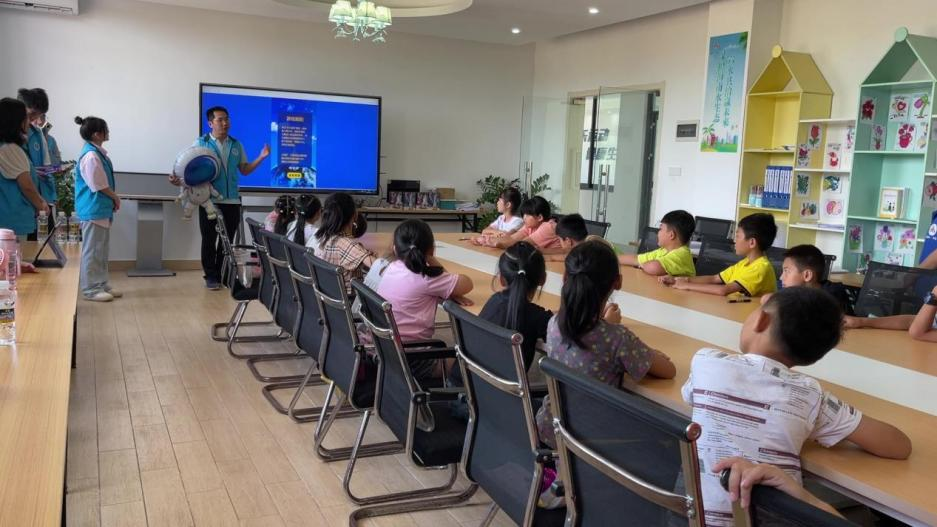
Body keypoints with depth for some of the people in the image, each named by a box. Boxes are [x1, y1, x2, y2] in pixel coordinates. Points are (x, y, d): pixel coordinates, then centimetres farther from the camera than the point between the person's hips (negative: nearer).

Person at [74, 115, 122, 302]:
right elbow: (99, 185, -18)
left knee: (101, 250, 15)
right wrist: (115, 197, -5)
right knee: (92, 250, -2)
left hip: (101, 209, 10)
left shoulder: (97, 152, 11)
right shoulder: (90, 155, -19)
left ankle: (101, 284, 24)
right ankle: (90, 289, 4)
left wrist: (113, 198, 6)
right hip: (93, 209, -10)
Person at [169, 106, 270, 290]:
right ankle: (211, 276, 10)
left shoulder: (236, 145, 12)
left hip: (232, 200, 3)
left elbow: (244, 170, 14)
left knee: (227, 240, 6)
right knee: (209, 240, 1)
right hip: (209, 200, -3)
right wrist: (180, 181, -20)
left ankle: (222, 275, 16)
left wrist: (261, 157, 2)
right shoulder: (200, 143, 2)